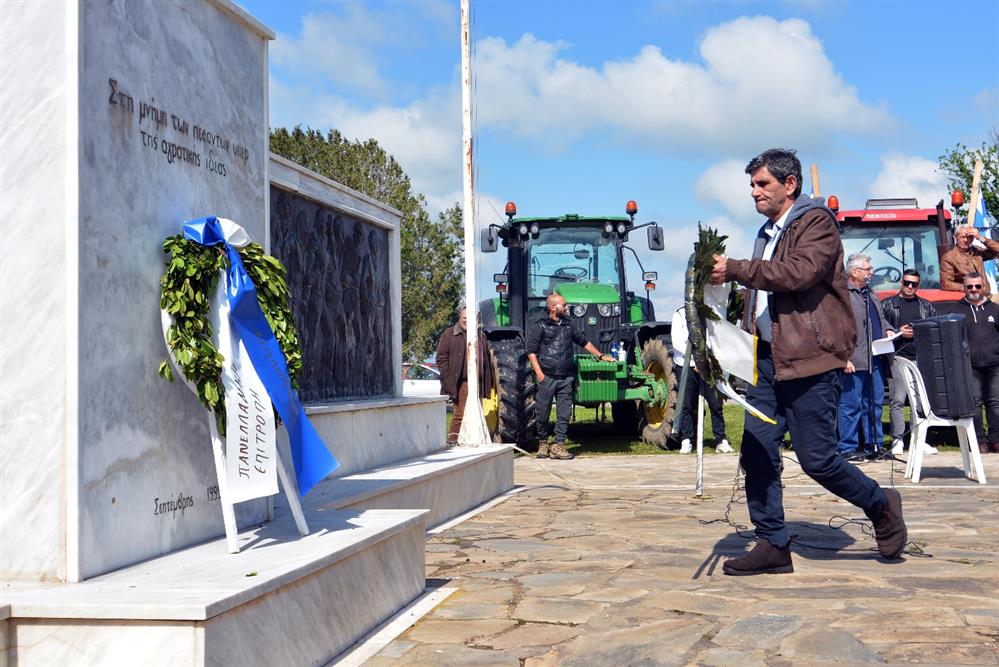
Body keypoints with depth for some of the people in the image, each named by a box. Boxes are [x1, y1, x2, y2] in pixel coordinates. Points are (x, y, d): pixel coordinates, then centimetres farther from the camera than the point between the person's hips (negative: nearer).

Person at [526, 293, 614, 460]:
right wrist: (538, 372, -14)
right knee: (543, 413, 2)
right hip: (546, 377, -5)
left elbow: (584, 342, 28)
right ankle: (543, 443, 18)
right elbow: (531, 351, -5)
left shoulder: (568, 325, 17)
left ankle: (558, 445, 3)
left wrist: (601, 356, 26)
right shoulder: (539, 326, -1)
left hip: (565, 378, 5)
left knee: (564, 413, -1)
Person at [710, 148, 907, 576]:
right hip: (769, 359, 8)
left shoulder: (817, 223, -5)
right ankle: (773, 545, 10)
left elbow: (799, 272, -22)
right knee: (756, 454, 1)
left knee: (816, 459, -4)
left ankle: (882, 507, 21)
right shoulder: (767, 233, 21)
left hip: (810, 360, -8)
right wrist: (749, 335, 13)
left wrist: (734, 269, -23)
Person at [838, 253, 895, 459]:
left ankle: (875, 444, 21)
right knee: (851, 405, -4)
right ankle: (847, 448, 3)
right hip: (854, 364, -8)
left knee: (875, 404, 12)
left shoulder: (871, 296, 19)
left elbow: (881, 319, 33)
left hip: (875, 362, 8)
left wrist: (888, 330, 10)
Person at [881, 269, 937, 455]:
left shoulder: (926, 306, 17)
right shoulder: (888, 305, 8)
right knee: (897, 401, -7)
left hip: (921, 360, 3)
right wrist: (898, 333, -9)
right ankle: (897, 440, -2)